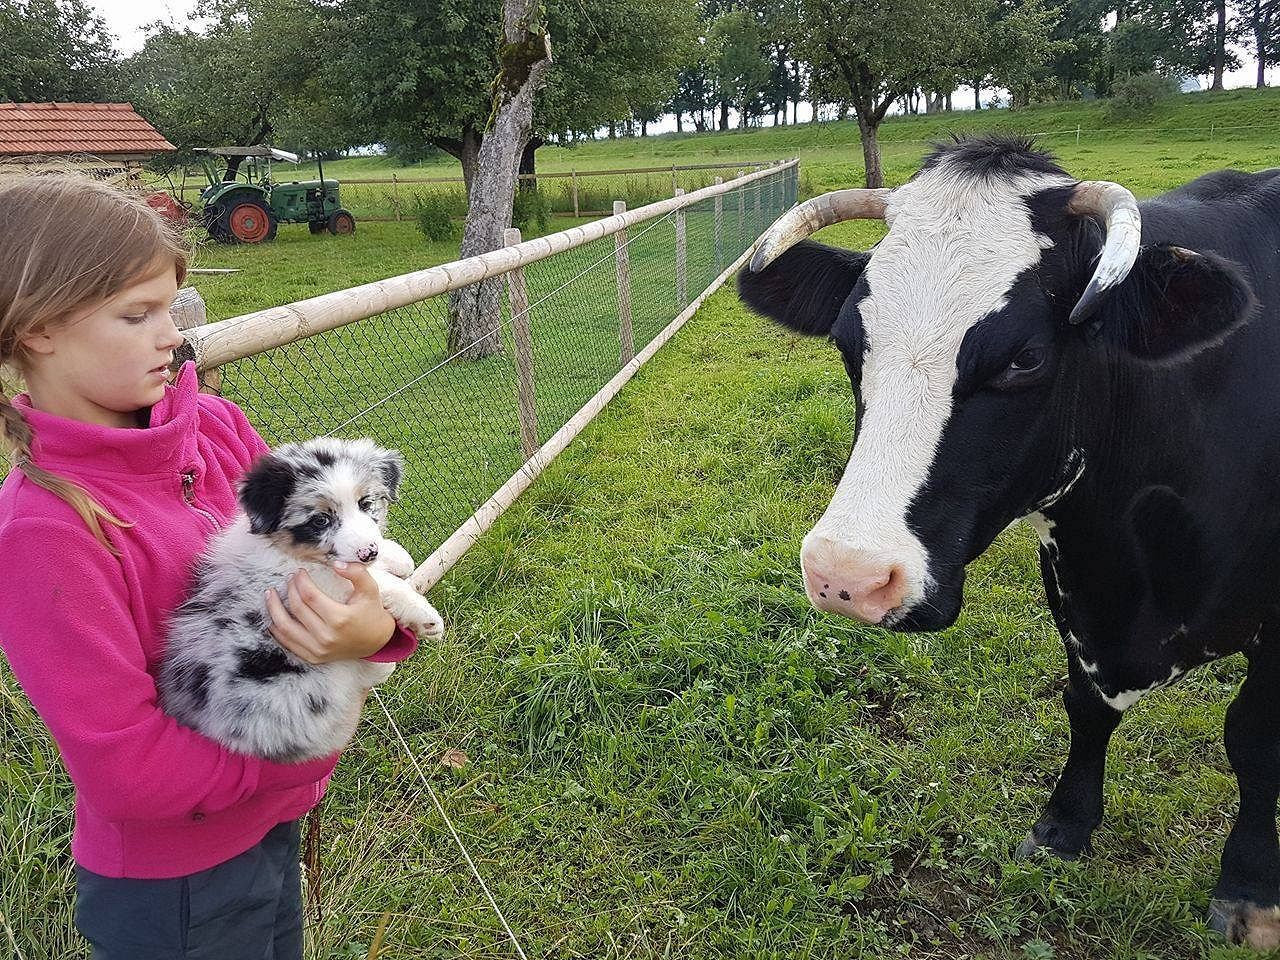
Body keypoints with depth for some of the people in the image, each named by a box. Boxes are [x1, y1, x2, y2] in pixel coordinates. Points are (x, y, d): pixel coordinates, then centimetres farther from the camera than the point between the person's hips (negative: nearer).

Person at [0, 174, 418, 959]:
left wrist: (373, 629, -25)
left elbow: (327, 553, -3)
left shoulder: (216, 427, -9)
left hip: (275, 825, 6)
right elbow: (130, 771, -23)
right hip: (174, 893, -5)